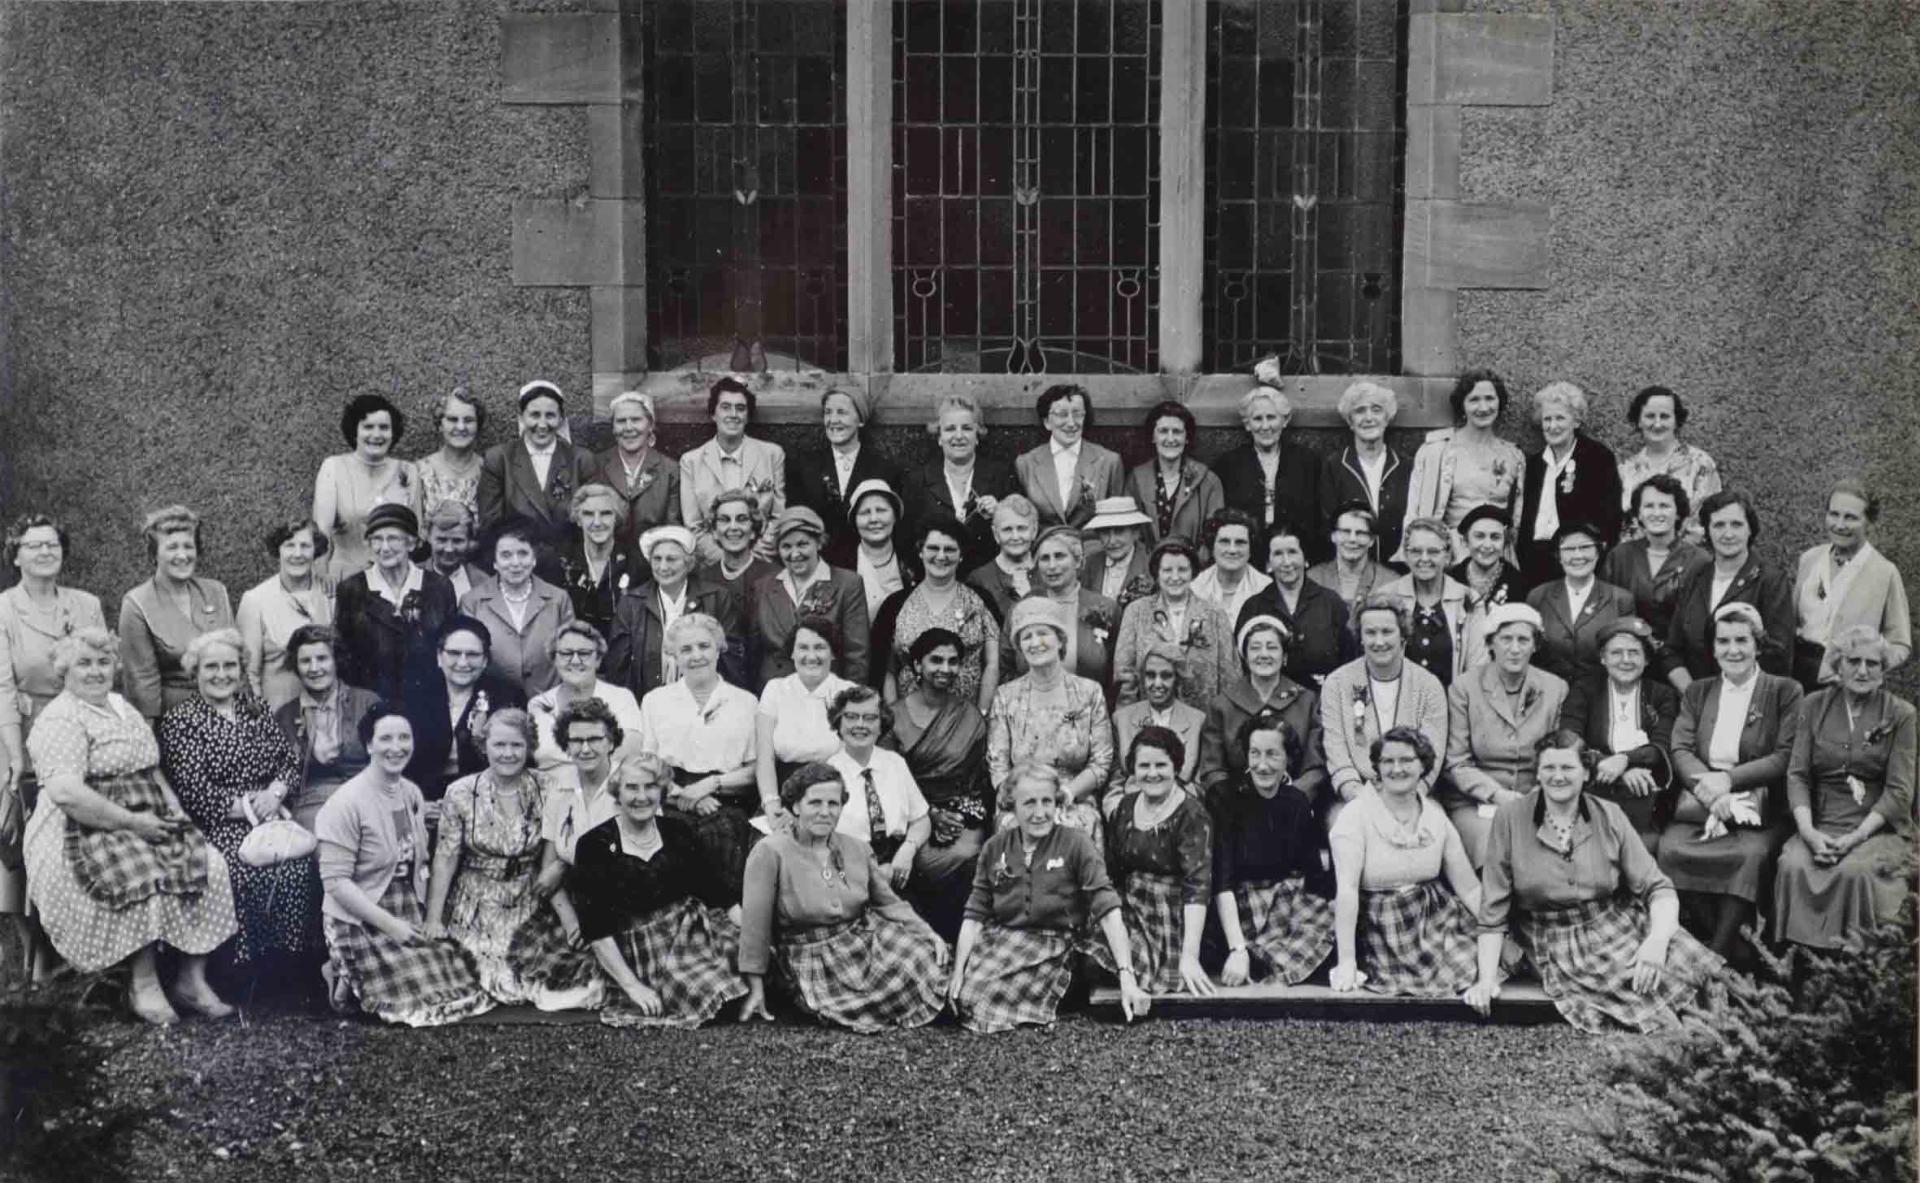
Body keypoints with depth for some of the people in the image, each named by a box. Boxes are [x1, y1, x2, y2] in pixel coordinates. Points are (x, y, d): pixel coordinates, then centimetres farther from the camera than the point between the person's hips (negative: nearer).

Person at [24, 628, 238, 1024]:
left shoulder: (124, 709, 19)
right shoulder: (59, 721, -9)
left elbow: (153, 770, 24)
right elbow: (66, 793, -22)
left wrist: (175, 810, 5)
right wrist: (132, 823, -21)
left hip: (146, 824, 8)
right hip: (85, 836, -8)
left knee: (209, 864, -14)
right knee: (150, 877, -32)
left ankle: (193, 978, -11)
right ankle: (144, 985, -17)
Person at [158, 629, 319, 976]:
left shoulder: (256, 708, 17)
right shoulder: (178, 720, 1)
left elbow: (290, 758, 12)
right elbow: (194, 791, -8)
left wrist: (276, 792, -8)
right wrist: (245, 807, -13)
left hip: (267, 814, 4)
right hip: (215, 827, -4)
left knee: (298, 865, -25)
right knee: (249, 870, -31)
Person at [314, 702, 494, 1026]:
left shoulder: (412, 794, 7)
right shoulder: (346, 803, -16)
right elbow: (336, 881, -18)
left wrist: (430, 913, -1)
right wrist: (389, 924, -20)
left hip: (411, 916, 7)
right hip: (361, 922, -7)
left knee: (464, 979, -6)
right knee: (417, 998, -18)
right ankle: (343, 978, 8)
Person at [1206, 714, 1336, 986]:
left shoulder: (1298, 802, 8)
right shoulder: (1222, 797, -6)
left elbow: (1313, 871, 9)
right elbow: (1221, 880, -15)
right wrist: (1236, 948, -26)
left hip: (1293, 901, 5)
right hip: (1240, 905, -5)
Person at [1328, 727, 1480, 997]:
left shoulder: (1436, 816, 7)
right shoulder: (1356, 816, -8)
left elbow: (1470, 887, 7)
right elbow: (1346, 889, -18)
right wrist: (1347, 962, -26)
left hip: (1437, 921, 5)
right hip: (1381, 932, -5)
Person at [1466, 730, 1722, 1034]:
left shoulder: (1608, 816, 4)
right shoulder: (1510, 818, -1)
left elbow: (1657, 888, -1)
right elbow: (1493, 909, 0)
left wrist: (1657, 939, -21)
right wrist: (1487, 978, -10)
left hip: (1621, 929, 3)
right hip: (1556, 947, -2)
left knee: (1687, 963, -25)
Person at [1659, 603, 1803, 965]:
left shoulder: (1785, 692, 9)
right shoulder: (1697, 693, 19)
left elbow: (1785, 757, -3)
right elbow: (1681, 751, 6)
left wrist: (1728, 780, -15)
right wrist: (1708, 788, -15)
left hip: (1759, 808, -2)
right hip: (1700, 803, 3)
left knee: (1750, 854, -35)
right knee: (1671, 849, -29)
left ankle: (1718, 953, -25)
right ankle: (1735, 947, -19)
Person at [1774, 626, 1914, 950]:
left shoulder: (1900, 714, 4)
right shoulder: (1815, 706, 11)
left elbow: (1899, 791, -3)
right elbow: (1797, 775, 5)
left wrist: (1855, 837, -15)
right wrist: (1808, 832, -12)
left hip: (1879, 829, -2)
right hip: (1821, 826, 2)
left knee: (1854, 871, -33)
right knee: (1793, 866, -30)